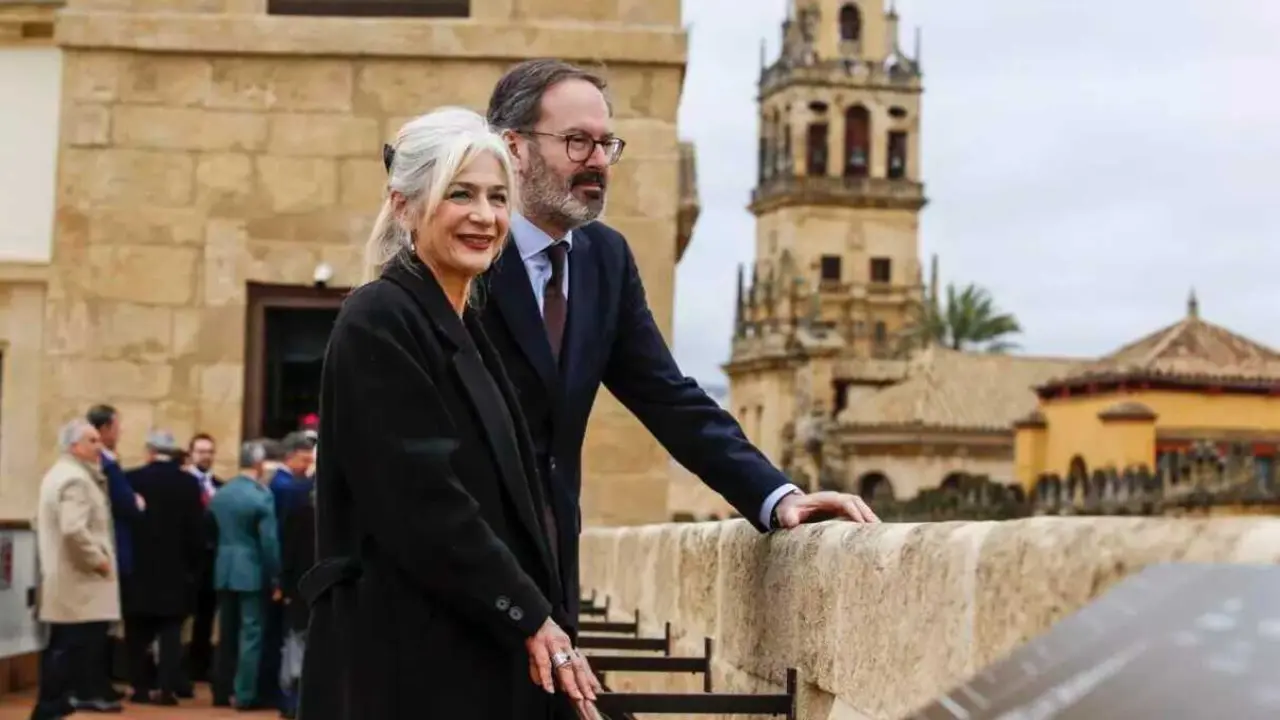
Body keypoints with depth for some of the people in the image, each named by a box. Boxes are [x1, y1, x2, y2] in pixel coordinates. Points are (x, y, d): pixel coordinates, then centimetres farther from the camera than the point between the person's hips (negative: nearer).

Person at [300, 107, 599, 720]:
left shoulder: (471, 327, 15)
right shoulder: (378, 320, -11)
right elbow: (422, 499, -18)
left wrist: (542, 621, 6)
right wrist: (531, 617, -15)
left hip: (483, 650, 8)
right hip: (406, 657, -8)